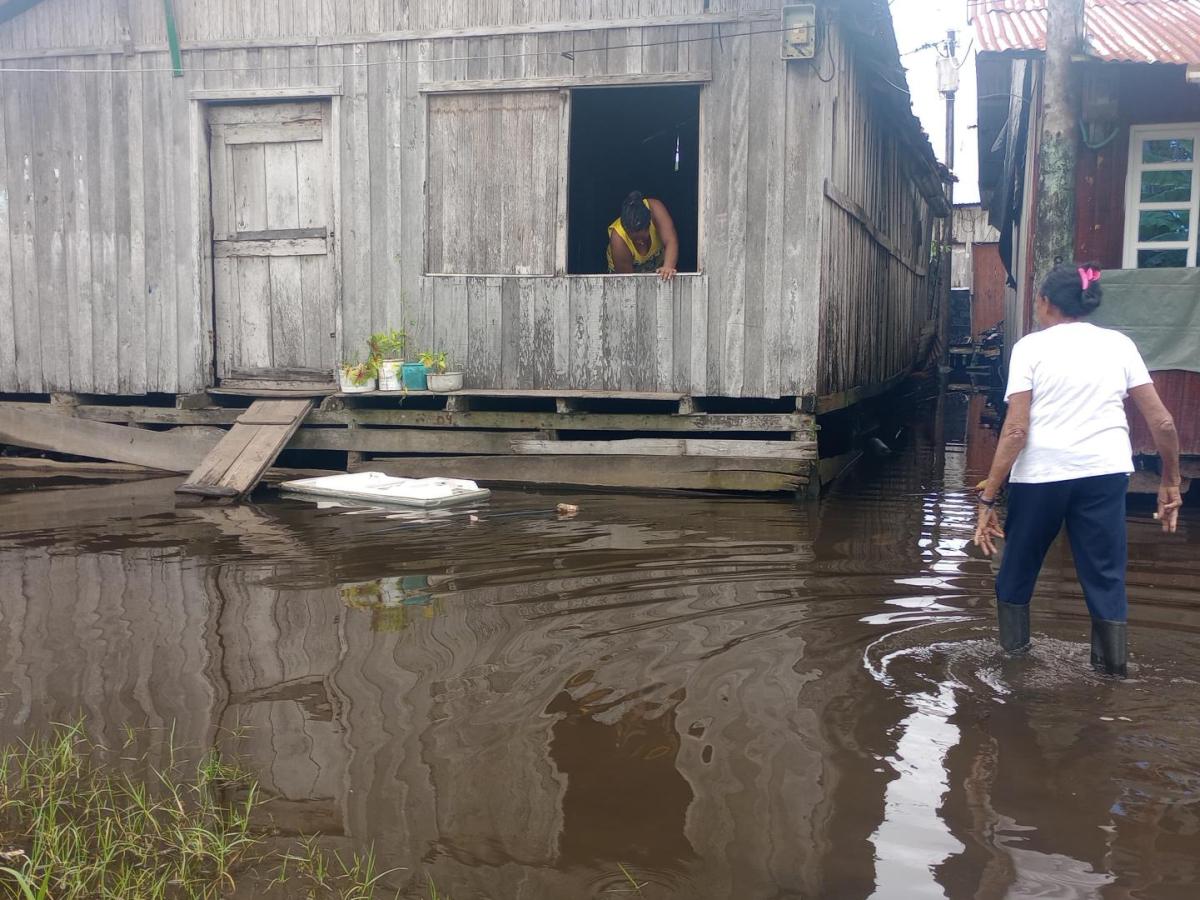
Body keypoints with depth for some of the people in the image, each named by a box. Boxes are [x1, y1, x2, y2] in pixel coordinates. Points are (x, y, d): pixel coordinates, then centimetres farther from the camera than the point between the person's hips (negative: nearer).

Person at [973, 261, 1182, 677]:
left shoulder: (1030, 346, 1)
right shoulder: (1119, 344, 10)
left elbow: (1016, 429, -8)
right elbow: (1162, 422, 5)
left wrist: (987, 499, -7)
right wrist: (1170, 481, 17)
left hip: (1040, 474, -2)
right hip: (1105, 472, 2)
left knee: (1018, 565, 17)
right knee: (1105, 573, 12)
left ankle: (1014, 650, 30)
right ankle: (1112, 667, 15)